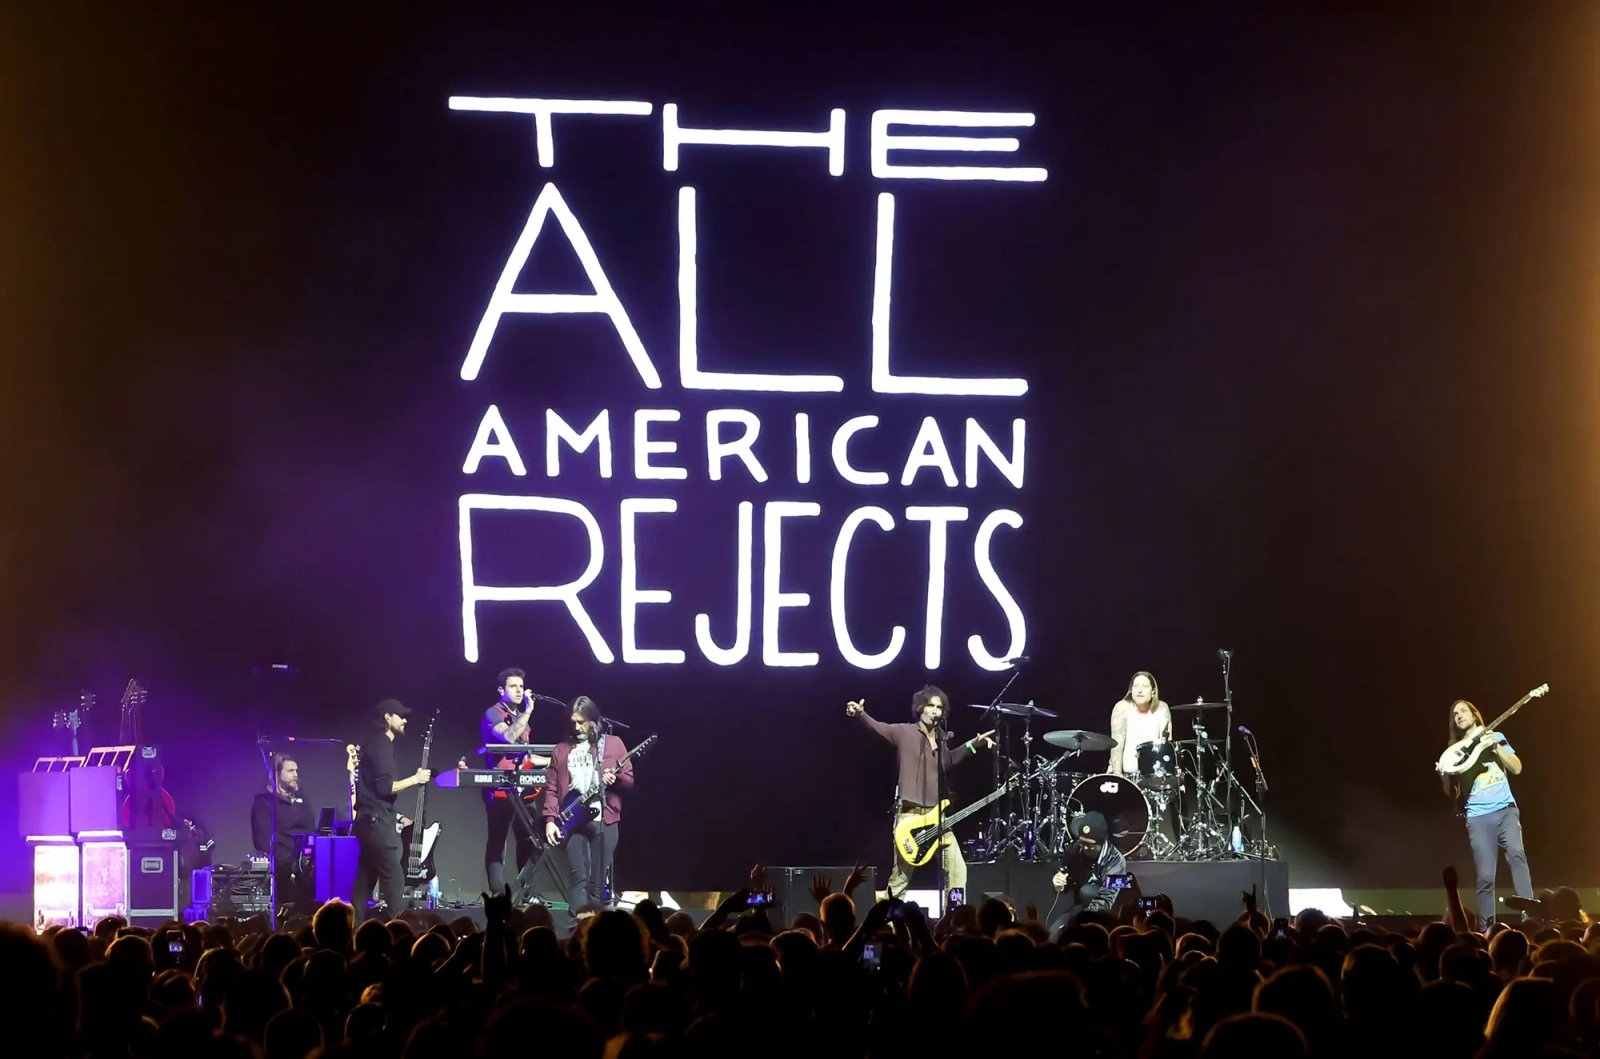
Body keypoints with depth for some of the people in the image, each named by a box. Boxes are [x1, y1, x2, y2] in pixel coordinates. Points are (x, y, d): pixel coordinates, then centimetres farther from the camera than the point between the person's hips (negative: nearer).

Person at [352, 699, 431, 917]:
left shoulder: (376, 745, 20)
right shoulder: (381, 745, -11)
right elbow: (384, 787, -19)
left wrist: (394, 815, 22)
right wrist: (415, 779, -11)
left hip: (371, 821, 10)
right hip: (377, 822, -10)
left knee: (365, 881, 8)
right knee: (394, 880, -12)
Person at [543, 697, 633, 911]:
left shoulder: (613, 744, 8)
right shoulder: (561, 749, 12)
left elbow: (630, 780, 7)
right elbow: (552, 788, 10)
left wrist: (615, 778, -15)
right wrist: (550, 820, -2)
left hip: (604, 819, -1)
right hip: (573, 820, 1)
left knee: (598, 880, -1)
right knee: (579, 876, -11)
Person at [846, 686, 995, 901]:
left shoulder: (941, 739, 15)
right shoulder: (905, 732, -1)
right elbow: (876, 727, -11)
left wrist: (974, 744, 27)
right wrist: (860, 714, -31)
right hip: (909, 814, -5)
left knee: (957, 869, -3)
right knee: (901, 875, -4)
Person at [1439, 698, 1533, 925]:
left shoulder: (1495, 737, 14)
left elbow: (1517, 768, 4)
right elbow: (1452, 794, 14)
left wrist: (1496, 747, -8)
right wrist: (1444, 775, -6)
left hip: (1505, 810, -1)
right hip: (1478, 817, 1)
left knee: (1516, 853, -28)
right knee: (1485, 877, -7)